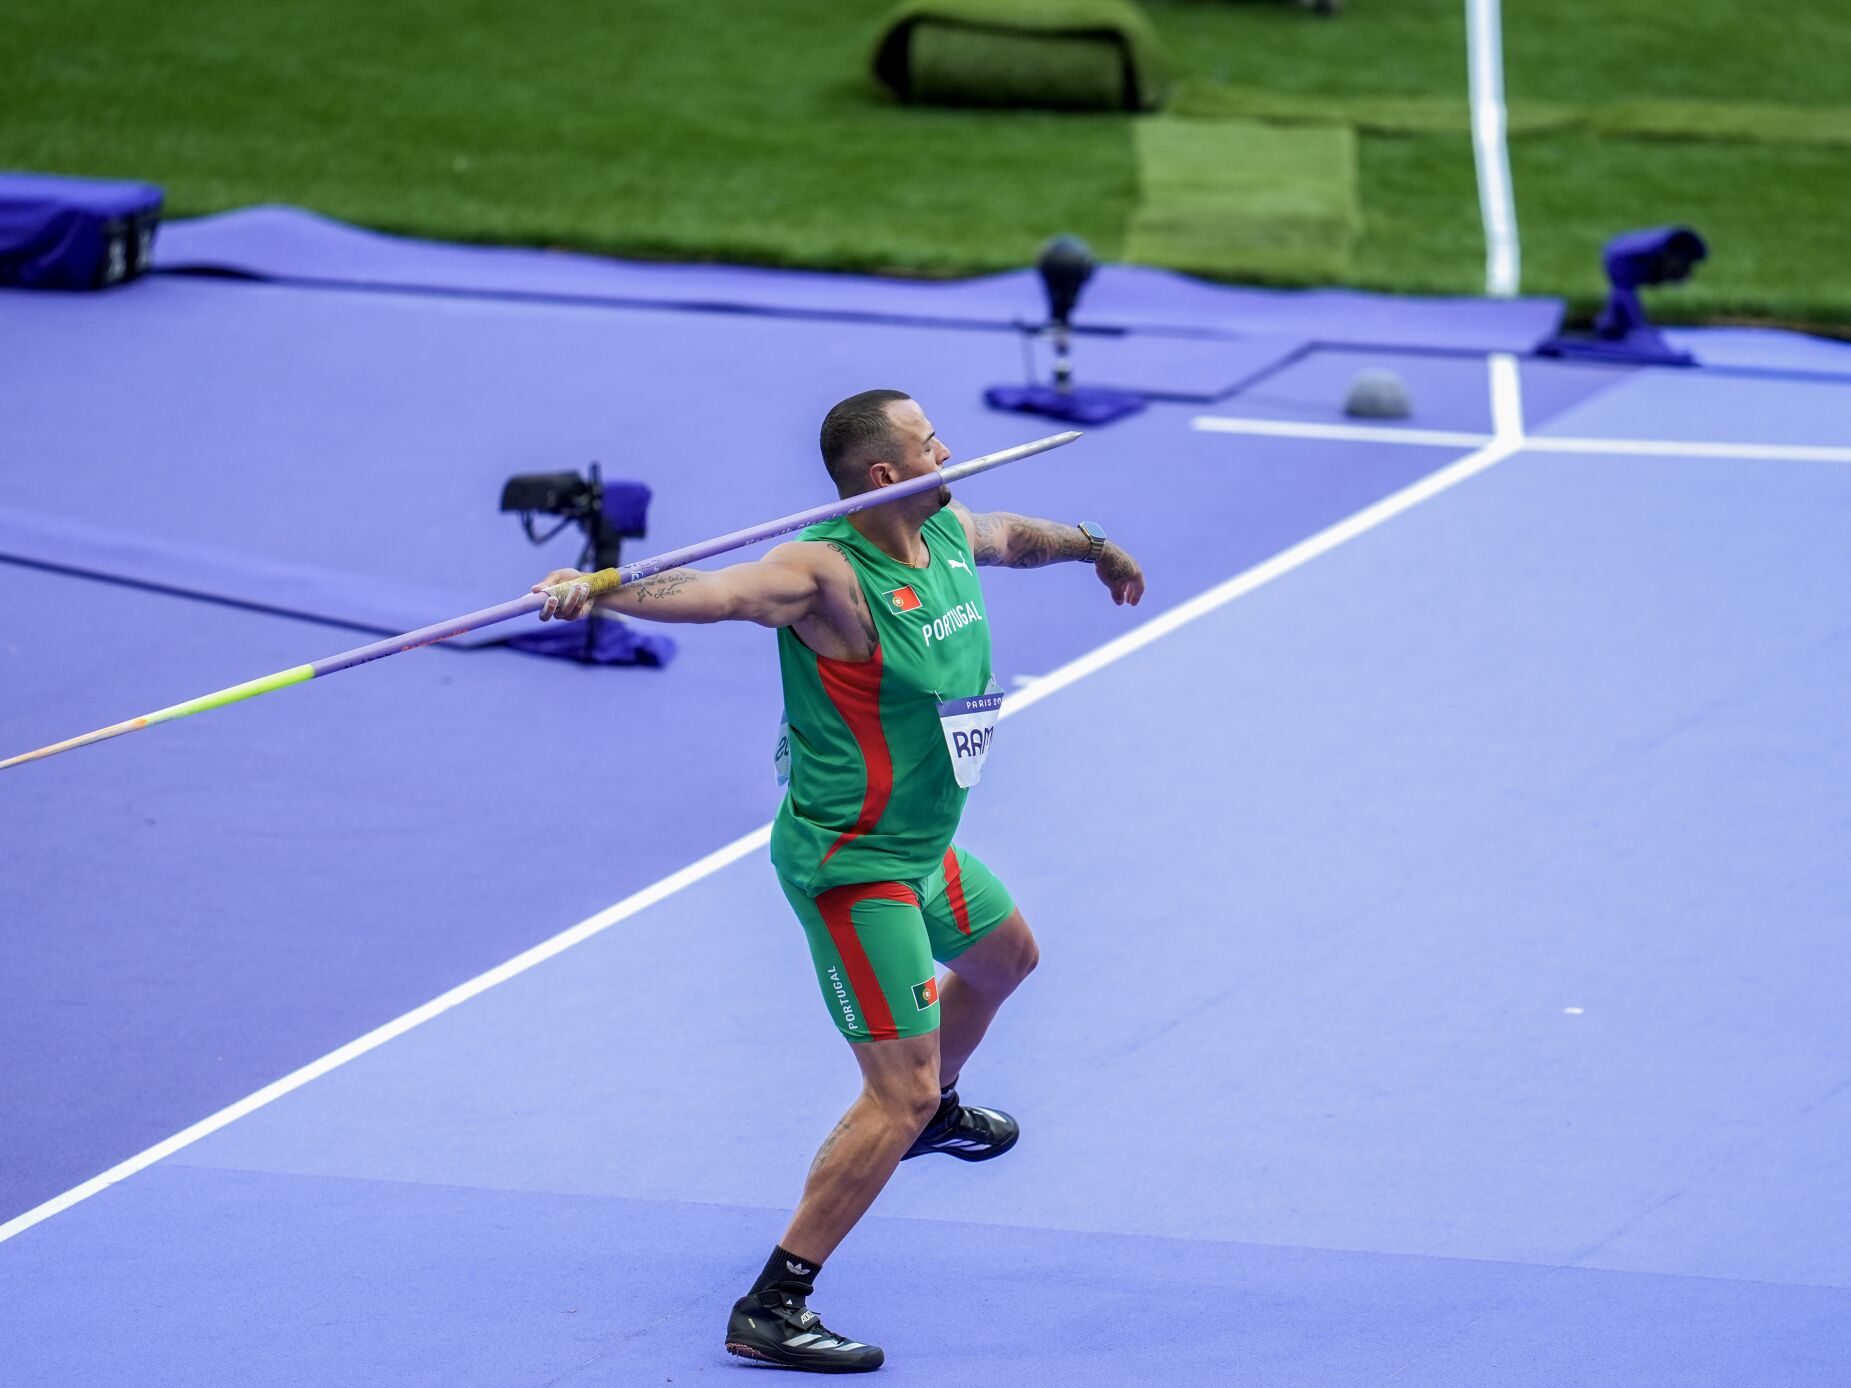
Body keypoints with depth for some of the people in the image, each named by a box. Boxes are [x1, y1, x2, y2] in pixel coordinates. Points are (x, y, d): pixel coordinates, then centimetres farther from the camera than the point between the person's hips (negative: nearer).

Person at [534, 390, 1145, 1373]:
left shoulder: (949, 531, -2)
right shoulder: (828, 574, -28)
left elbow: (1008, 536, 23)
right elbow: (712, 590, -46)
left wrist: (1091, 544, 43)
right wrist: (602, 590, -64)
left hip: (923, 849, 10)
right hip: (851, 869, -10)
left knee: (1004, 956, 36)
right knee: (900, 1091, -15)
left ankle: (937, 1110, 65)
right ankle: (770, 1311, -12)